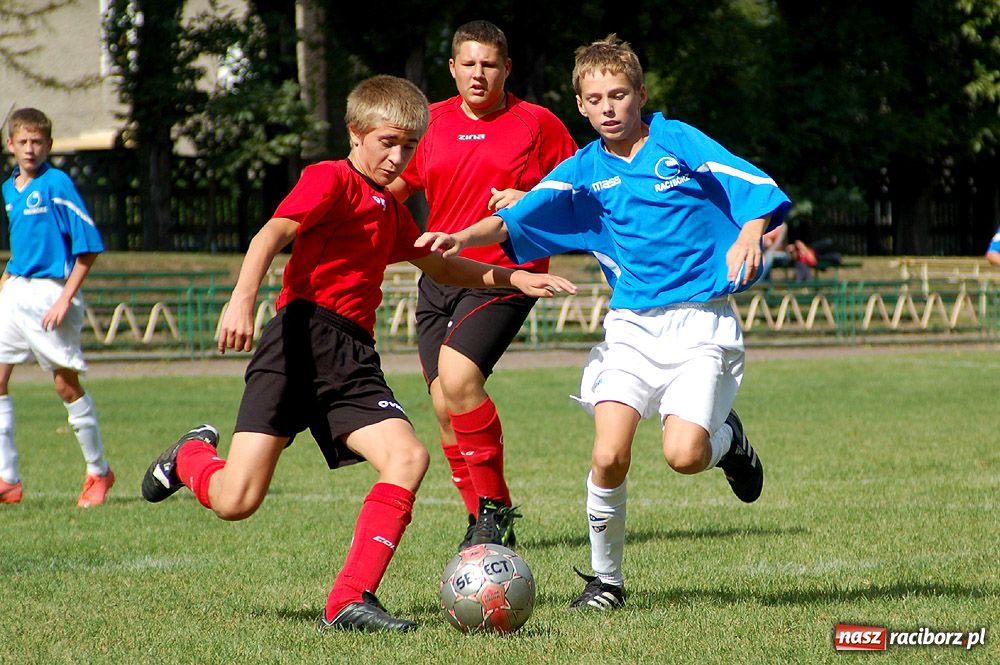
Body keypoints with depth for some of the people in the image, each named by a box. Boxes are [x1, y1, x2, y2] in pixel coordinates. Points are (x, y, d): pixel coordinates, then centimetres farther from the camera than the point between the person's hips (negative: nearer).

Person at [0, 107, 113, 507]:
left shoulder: (56, 184, -10)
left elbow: (89, 245, -13)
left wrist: (66, 298, -17)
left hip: (49, 292, -7)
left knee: (67, 385, -1)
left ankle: (99, 472, 15)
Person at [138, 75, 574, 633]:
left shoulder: (390, 209, 25)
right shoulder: (330, 180, -1)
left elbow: (441, 267, 42)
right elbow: (273, 234, -18)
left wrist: (515, 278, 34)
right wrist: (243, 299, -35)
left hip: (354, 359, 7)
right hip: (302, 340, -7)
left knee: (408, 458, -19)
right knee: (236, 501, -12)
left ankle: (351, 601, -20)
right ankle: (192, 456, 25)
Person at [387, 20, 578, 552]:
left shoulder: (536, 124, 0)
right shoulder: (433, 123, 11)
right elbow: (395, 186, 23)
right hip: (439, 278, 5)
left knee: (457, 376, -26)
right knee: (445, 408, 2)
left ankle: (496, 510, -14)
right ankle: (481, 523, 17)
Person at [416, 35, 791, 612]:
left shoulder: (679, 143, 0)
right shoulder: (584, 172, 8)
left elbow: (761, 189, -5)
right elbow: (515, 220, -1)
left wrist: (749, 234, -25)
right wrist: (462, 237, -20)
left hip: (701, 321, -3)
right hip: (631, 325, 3)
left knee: (684, 454, -20)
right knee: (609, 455, -14)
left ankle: (727, 439, 18)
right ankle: (606, 580, 7)